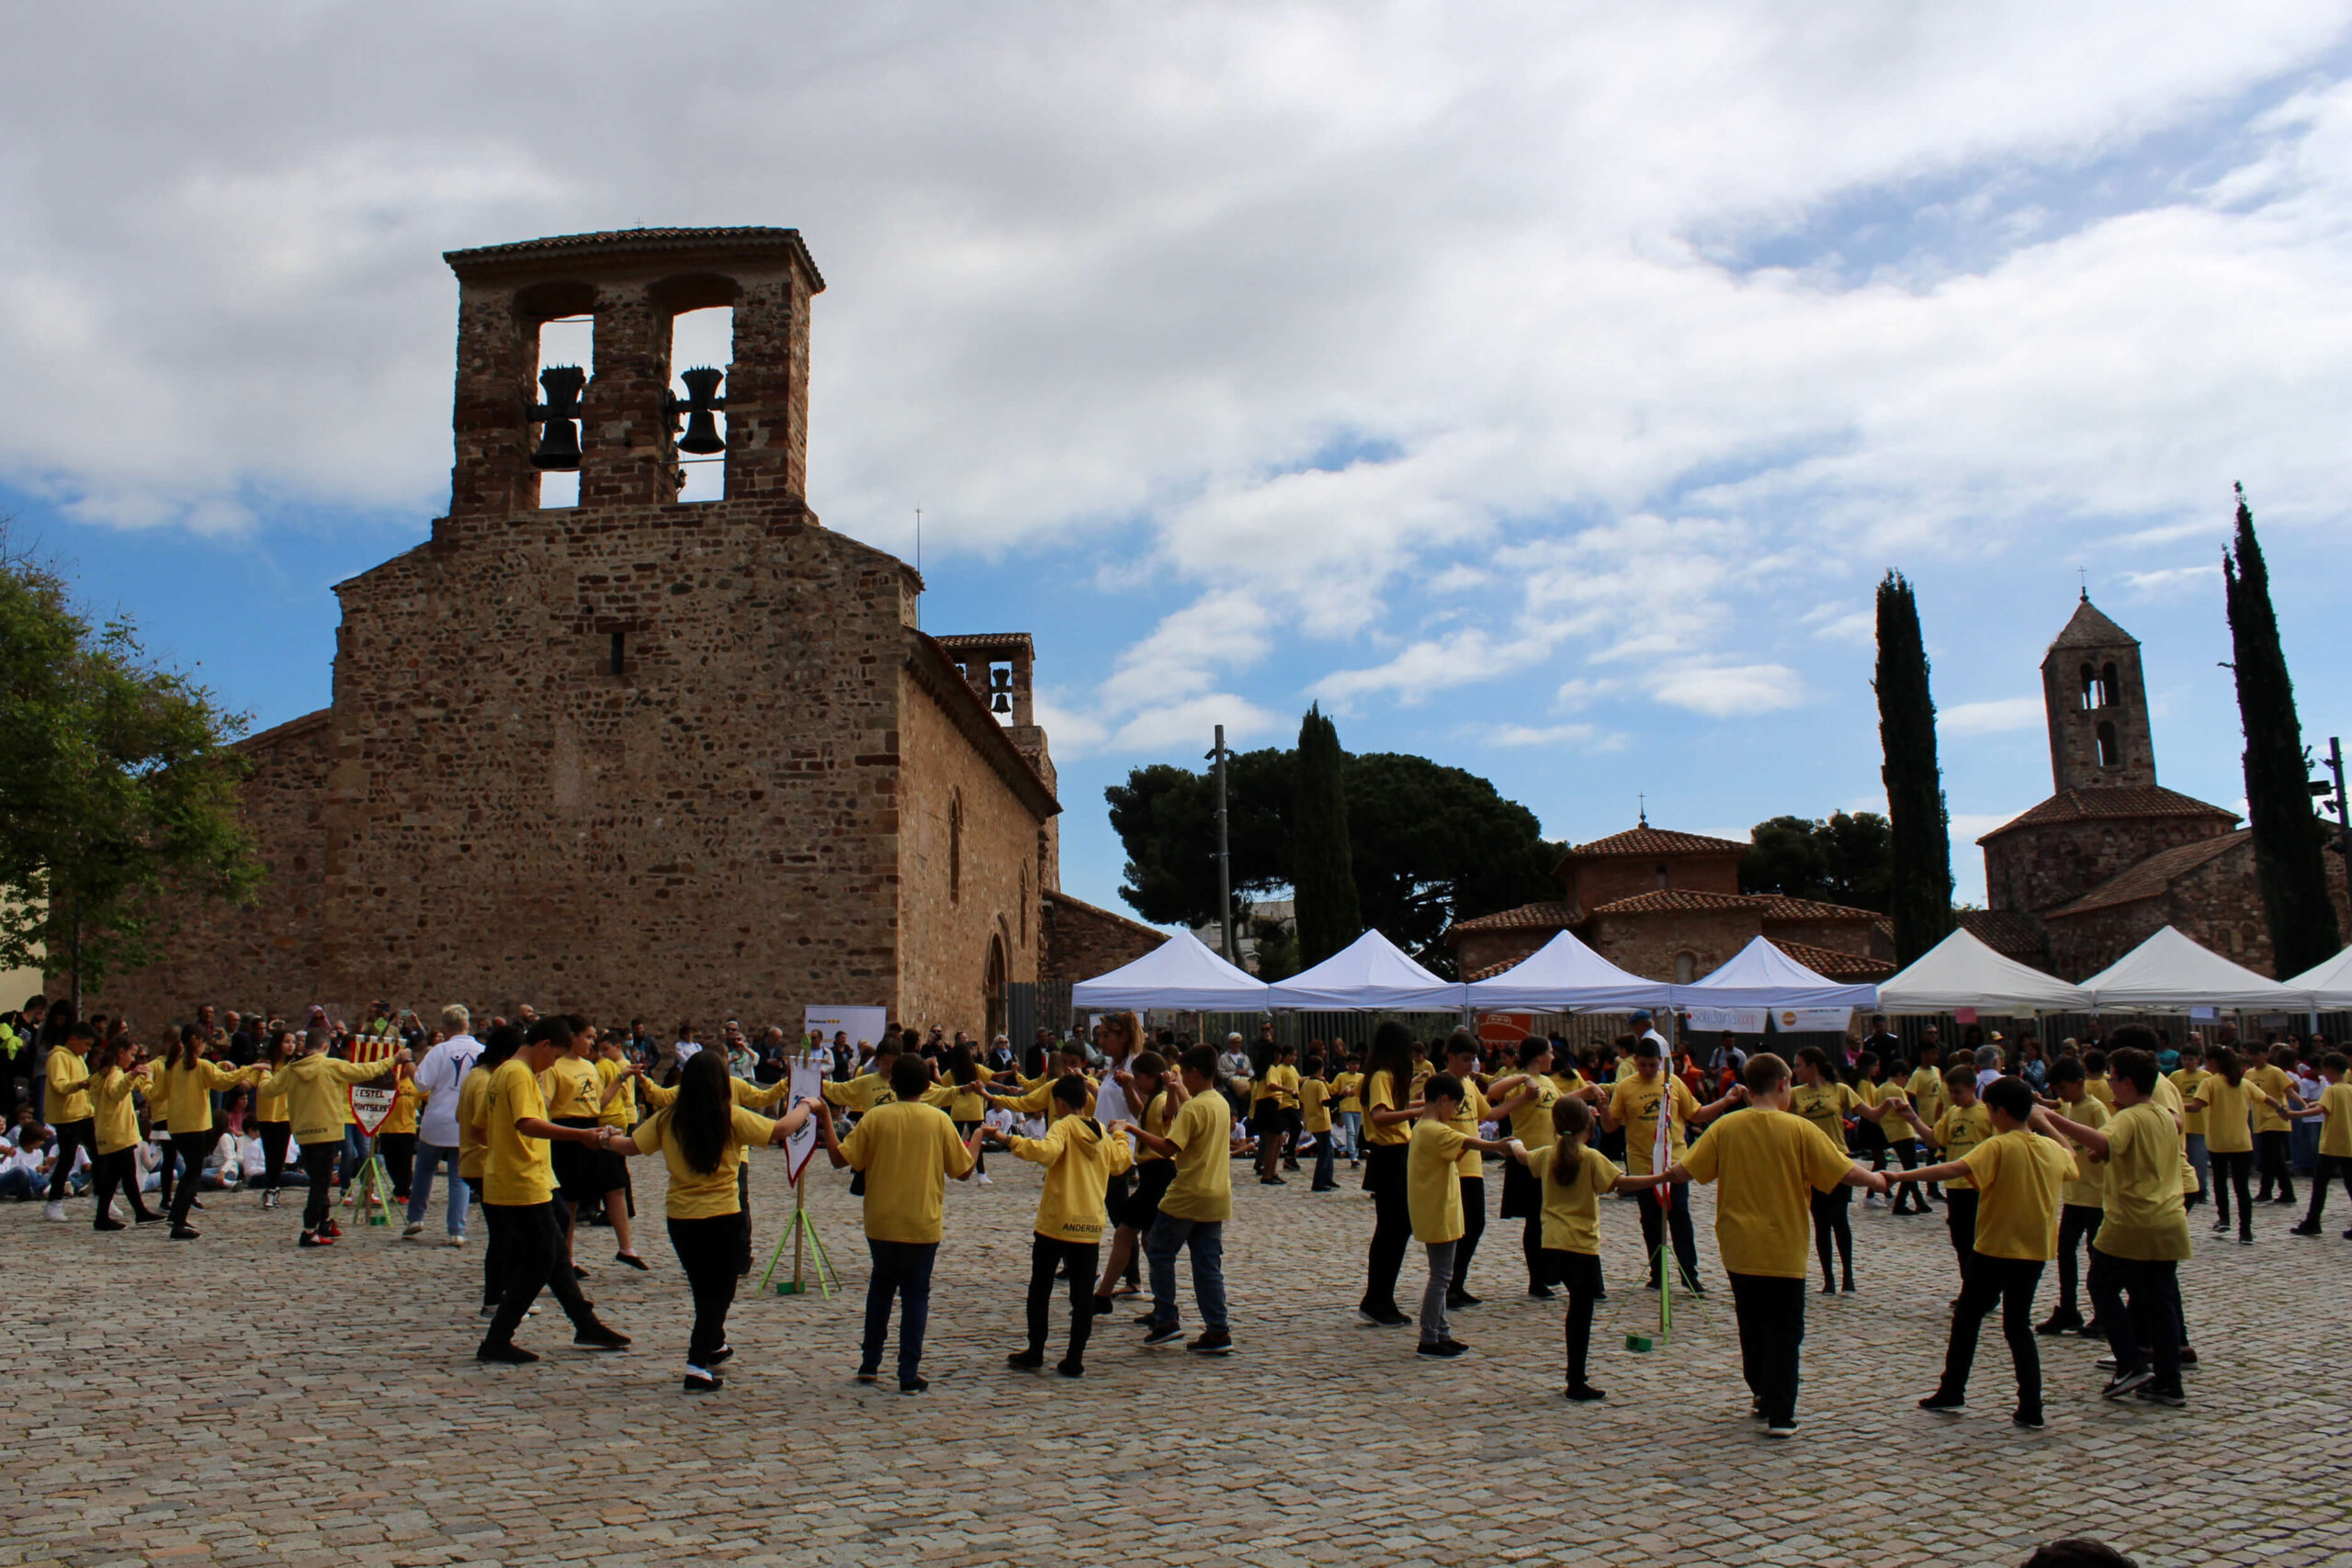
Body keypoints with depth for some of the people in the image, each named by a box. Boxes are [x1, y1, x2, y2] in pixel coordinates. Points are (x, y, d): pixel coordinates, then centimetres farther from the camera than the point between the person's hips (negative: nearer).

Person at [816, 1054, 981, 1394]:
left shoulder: (875, 1117, -7)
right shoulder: (939, 1120, -6)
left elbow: (839, 1158, -6)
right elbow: (963, 1170, 0)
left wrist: (826, 1118, 4)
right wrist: (976, 1139, 17)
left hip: (881, 1223, 1)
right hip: (923, 1225, -1)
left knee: (881, 1284, 21)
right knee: (915, 1294, 8)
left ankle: (870, 1363, 23)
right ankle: (909, 1374, 4)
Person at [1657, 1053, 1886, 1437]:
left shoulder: (1725, 1127, -4)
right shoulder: (1799, 1129, -11)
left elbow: (1684, 1170, -6)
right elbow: (1845, 1172, -10)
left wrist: (1666, 1174, 16)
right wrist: (1877, 1180, 11)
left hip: (1738, 1247, 3)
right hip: (1784, 1249, -3)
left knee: (1752, 1326, 20)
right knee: (1783, 1331, 6)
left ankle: (1763, 1394, 33)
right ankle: (1779, 1415, 2)